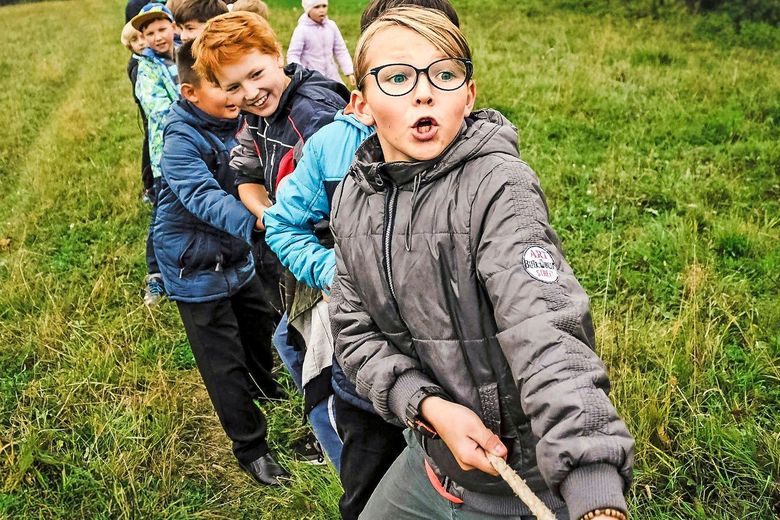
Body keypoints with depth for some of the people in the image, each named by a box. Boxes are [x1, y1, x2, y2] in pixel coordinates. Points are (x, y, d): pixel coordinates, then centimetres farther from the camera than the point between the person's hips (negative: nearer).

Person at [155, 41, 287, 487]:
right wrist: (253, 221, -54)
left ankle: (265, 385, 57)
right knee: (224, 361, 4)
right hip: (196, 266, -7)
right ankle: (251, 446, 22)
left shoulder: (234, 120, -3)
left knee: (260, 323, 27)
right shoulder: (182, 141, -25)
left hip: (236, 253, 7)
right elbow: (204, 198, -39)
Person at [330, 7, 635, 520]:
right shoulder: (353, 197, -3)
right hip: (429, 456, 6)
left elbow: (547, 336, -35)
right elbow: (356, 330, -2)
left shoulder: (497, 187, -23)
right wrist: (429, 406, -19)